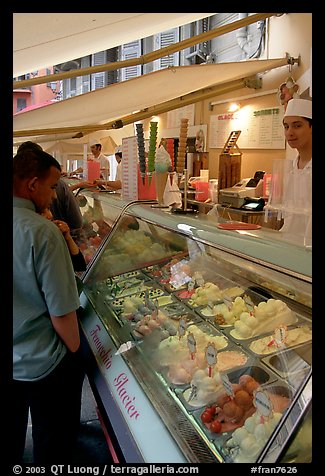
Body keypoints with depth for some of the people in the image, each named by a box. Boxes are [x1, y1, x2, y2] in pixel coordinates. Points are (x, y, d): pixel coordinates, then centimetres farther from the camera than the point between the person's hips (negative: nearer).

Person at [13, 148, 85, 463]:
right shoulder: (42, 232, -26)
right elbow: (62, 314, -23)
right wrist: (74, 352, -7)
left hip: (17, 363, 6)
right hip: (42, 366, -6)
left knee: (12, 440, 28)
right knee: (53, 448, 19)